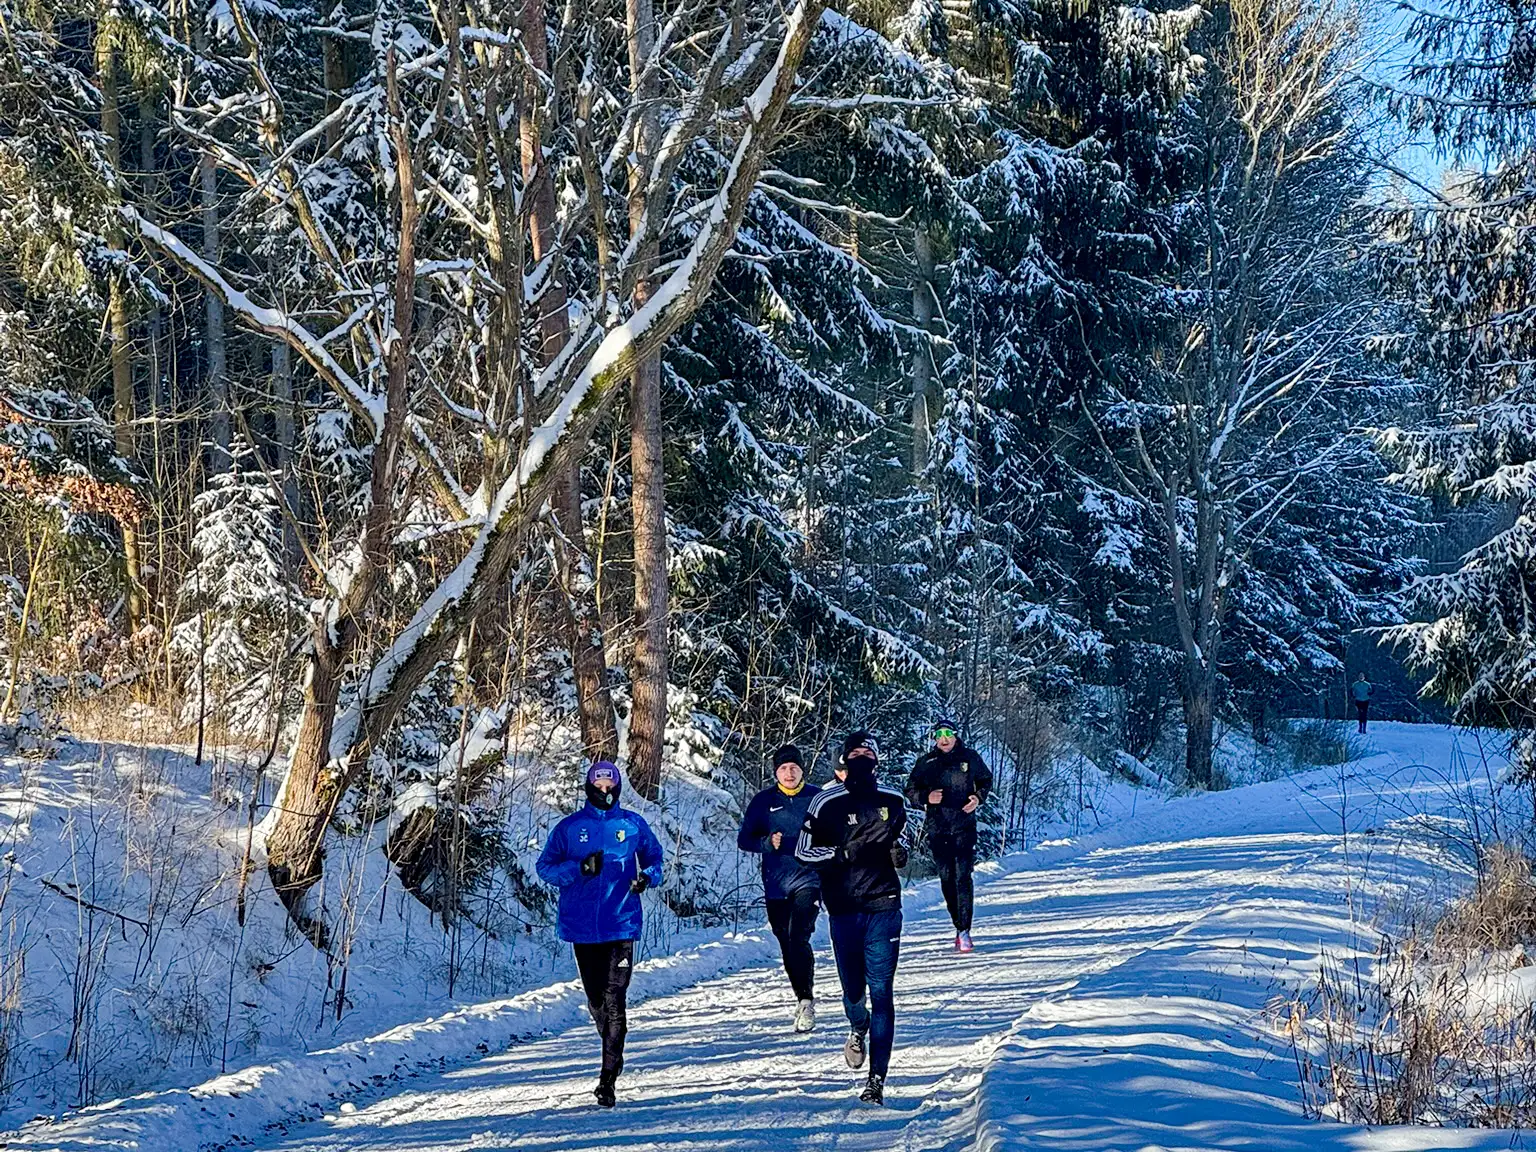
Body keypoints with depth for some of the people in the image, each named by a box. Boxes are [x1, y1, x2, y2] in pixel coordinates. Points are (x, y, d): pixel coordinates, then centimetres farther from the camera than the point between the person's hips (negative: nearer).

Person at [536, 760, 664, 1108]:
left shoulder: (634, 825, 6)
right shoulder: (569, 827, 4)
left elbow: (654, 858, 17)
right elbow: (546, 867, 3)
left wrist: (647, 876, -5)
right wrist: (580, 867, -13)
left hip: (622, 923, -2)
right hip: (583, 926, 2)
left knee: (614, 998, -12)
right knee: (595, 998, 10)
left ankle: (609, 1078, -11)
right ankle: (614, 1054, 37)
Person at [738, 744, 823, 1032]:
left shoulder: (817, 798, 2)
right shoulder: (764, 801, 5)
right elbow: (744, 839, 5)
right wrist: (768, 843, -13)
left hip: (808, 880, -3)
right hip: (776, 885, 3)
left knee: (799, 938, -20)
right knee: (787, 945, 10)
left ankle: (806, 1001, -18)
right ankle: (802, 999, 24)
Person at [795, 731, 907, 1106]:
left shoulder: (892, 801, 8)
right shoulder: (827, 803, 0)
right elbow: (804, 851, 0)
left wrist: (899, 852, 2)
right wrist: (843, 852, -14)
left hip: (883, 906, 1)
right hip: (844, 908, -1)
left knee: (881, 991, -7)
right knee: (853, 988, 4)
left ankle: (877, 1079, -8)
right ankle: (859, 1028, 43)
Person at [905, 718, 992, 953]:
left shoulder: (970, 758, 4)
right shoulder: (926, 763, 4)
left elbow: (986, 780, 18)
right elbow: (911, 791, 9)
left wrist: (978, 797, -2)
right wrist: (926, 797, -11)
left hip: (964, 825, -2)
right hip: (938, 828, 2)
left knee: (963, 875, -11)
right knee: (947, 877, 5)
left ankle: (965, 930, -13)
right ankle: (958, 924, 17)